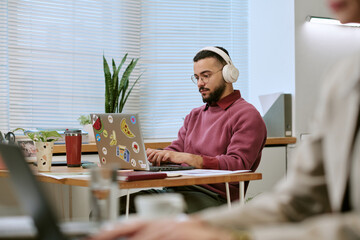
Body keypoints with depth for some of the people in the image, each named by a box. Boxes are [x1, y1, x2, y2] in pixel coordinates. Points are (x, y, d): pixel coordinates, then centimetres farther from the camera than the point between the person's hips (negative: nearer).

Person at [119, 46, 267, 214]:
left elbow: (238, 165, -14)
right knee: (121, 203, -16)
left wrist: (188, 158, -22)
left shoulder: (247, 115, -1)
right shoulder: (194, 115, 26)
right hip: (178, 189, 7)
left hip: (214, 197, -7)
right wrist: (156, 155, -3)